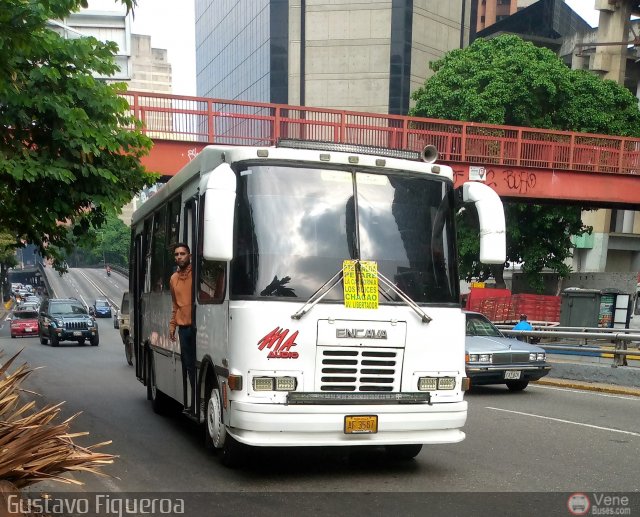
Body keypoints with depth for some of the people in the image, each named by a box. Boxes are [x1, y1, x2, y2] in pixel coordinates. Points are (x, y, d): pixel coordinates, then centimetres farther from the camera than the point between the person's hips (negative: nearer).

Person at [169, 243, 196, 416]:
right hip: (183, 328, 5)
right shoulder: (174, 278, 16)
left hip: (196, 326, -5)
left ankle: (197, 403, 0)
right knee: (188, 366, 7)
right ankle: (190, 403, 11)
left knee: (196, 364, -5)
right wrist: (172, 325, 20)